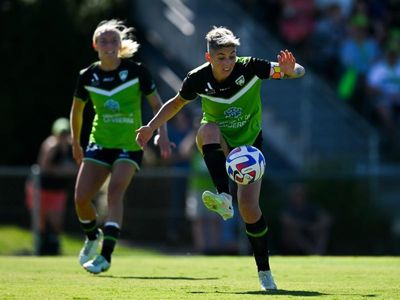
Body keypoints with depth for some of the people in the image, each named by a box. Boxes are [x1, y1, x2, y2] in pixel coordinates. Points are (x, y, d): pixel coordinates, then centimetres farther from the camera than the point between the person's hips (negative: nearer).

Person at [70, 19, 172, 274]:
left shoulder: (136, 71, -10)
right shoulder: (87, 76, -2)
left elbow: (157, 104, -3)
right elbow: (77, 110, 15)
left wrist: (162, 134, -15)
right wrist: (76, 143, 21)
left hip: (129, 145, -3)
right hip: (100, 143, 3)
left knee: (115, 193, -22)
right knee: (81, 197, -6)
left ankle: (106, 256, -26)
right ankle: (93, 236, 27)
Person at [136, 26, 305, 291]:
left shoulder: (250, 68, -20)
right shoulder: (198, 79, -16)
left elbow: (299, 72, -19)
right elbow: (177, 103, 6)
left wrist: (289, 69, -42)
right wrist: (151, 127, 2)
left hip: (249, 144, -1)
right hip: (217, 146, 1)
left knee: (249, 206, -14)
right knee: (209, 129, -36)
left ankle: (264, 270, 2)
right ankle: (224, 198, -45)